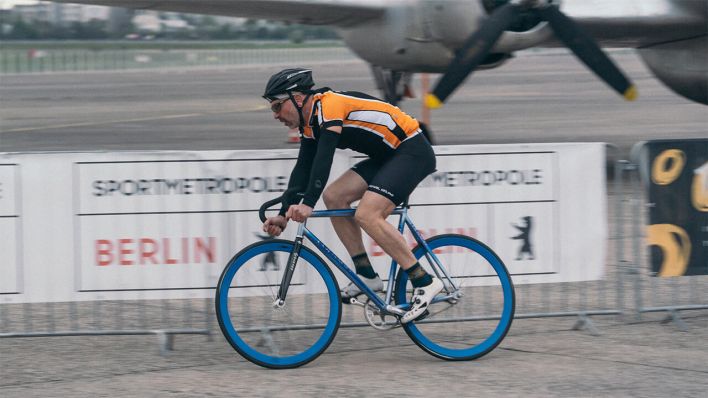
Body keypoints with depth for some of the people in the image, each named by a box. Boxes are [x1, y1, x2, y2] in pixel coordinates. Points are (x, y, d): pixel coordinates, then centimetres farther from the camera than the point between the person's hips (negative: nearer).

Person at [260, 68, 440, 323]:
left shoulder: (329, 105, -20)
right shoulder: (311, 124, 9)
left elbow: (324, 158, -32)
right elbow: (303, 169, 6)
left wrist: (307, 204, -40)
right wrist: (284, 214, -4)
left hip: (413, 151, -10)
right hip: (388, 157, 10)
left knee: (367, 214, -23)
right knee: (333, 196, 0)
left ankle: (424, 282, -18)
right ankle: (367, 275, 4)